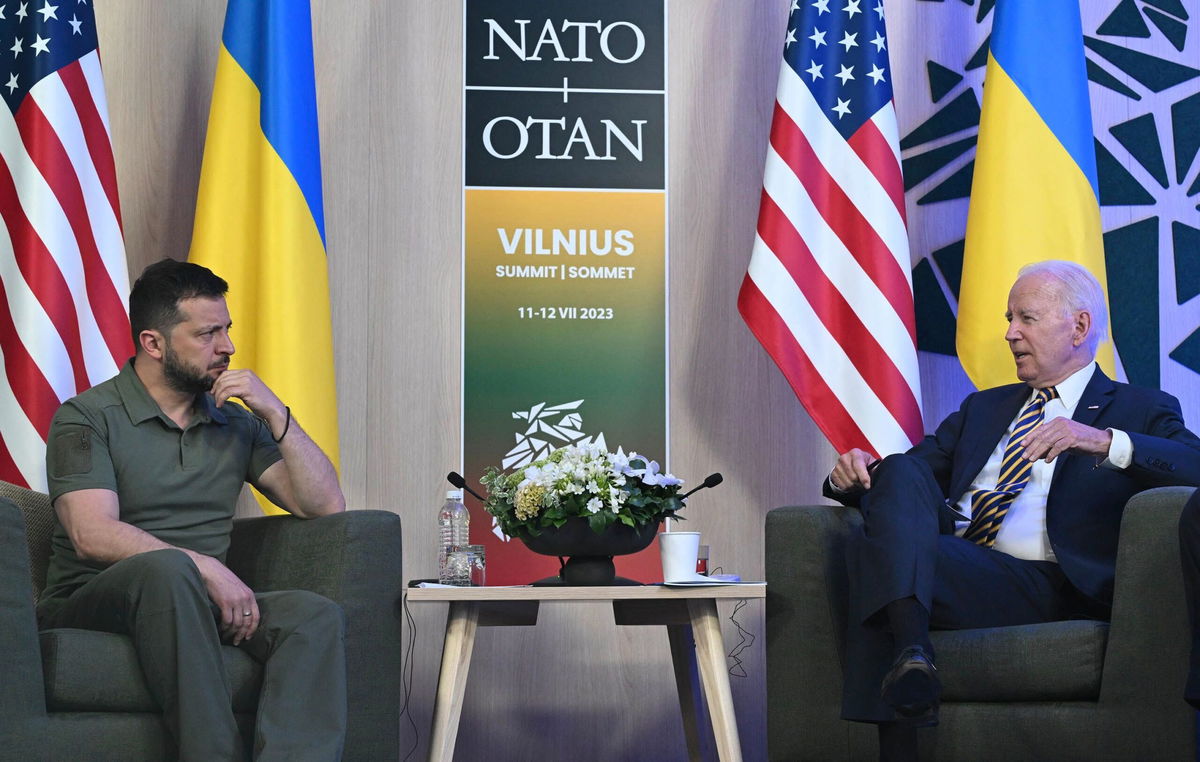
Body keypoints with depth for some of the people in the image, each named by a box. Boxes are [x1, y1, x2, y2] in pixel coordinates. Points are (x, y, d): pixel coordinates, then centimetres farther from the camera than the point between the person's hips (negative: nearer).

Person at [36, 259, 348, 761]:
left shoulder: (236, 423, 17)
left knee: (316, 616, -24)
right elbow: (94, 536, -13)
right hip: (90, 604, -4)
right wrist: (205, 568, -22)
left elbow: (326, 506, 11)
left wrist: (277, 415, 1)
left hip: (200, 604, 5)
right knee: (168, 569, -38)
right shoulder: (87, 417, 1)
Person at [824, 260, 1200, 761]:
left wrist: (1103, 441, -20)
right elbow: (905, 480, 25)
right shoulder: (982, 408, 33)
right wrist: (855, 477, 1)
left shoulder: (1142, 412, 16)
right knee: (901, 471, -27)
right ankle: (911, 652, -46)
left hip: (1051, 589, -5)